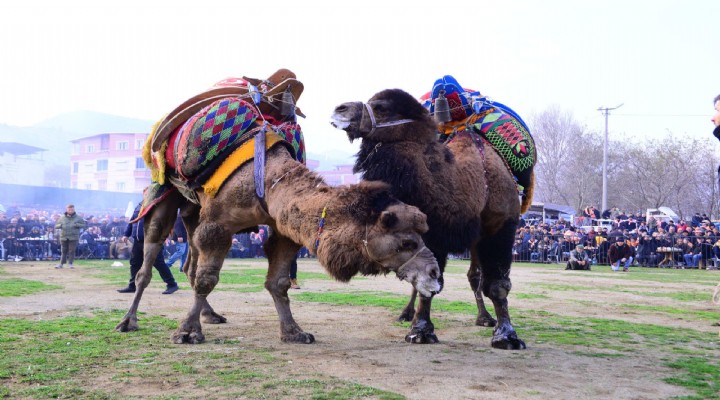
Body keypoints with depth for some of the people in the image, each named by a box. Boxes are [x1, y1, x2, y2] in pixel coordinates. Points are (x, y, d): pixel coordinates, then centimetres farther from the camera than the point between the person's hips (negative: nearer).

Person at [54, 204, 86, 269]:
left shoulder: (78, 218, 5)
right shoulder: (62, 218, 8)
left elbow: (83, 225, 2)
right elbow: (56, 226, 10)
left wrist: (76, 225, -14)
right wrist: (61, 225, -12)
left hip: (73, 237, -1)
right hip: (64, 237, 1)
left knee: (72, 251, -3)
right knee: (63, 251, 5)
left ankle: (70, 263, 4)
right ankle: (61, 263, 11)